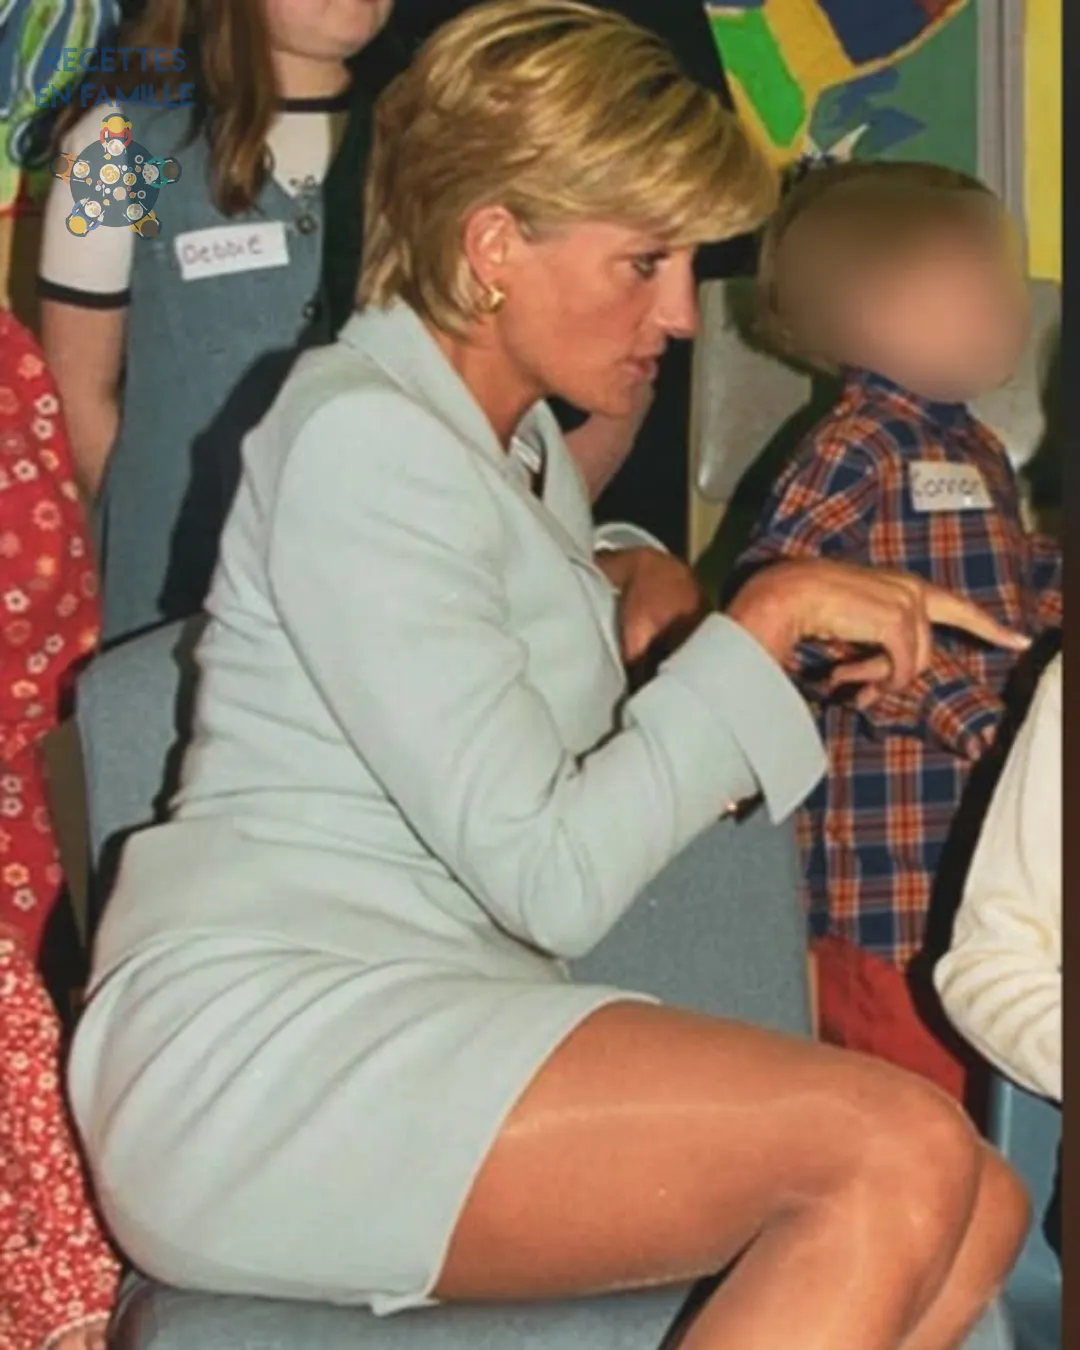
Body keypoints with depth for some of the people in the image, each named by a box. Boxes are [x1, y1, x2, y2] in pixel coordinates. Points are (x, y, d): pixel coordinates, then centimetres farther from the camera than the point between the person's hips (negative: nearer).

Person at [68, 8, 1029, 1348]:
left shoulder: (522, 441, 20)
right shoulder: (360, 437, -10)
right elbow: (548, 878, -16)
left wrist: (632, 597, 11)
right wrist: (762, 622, -10)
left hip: (424, 1048, 9)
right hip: (264, 1050, -9)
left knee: (978, 1210, -8)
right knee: (899, 1153, -26)